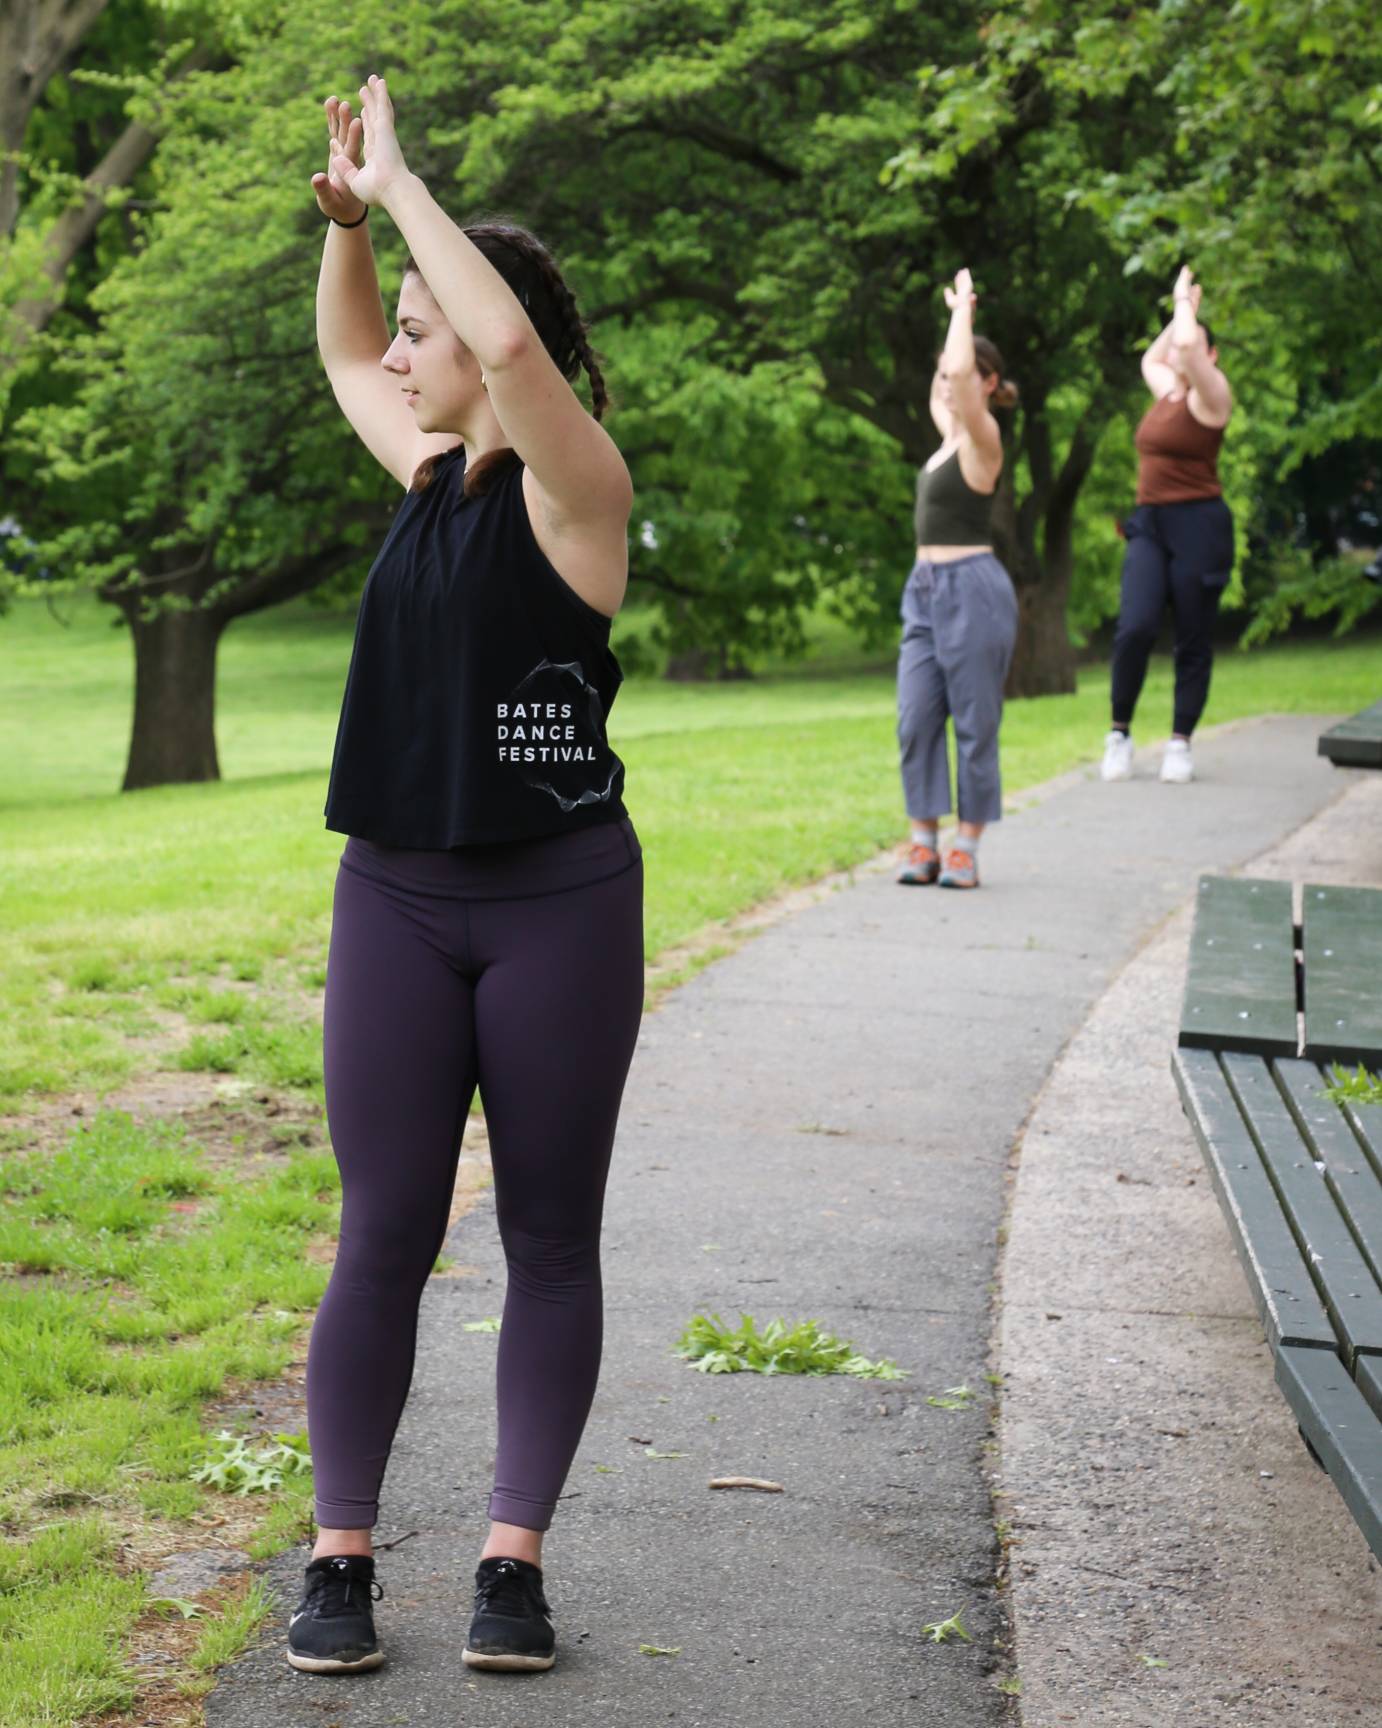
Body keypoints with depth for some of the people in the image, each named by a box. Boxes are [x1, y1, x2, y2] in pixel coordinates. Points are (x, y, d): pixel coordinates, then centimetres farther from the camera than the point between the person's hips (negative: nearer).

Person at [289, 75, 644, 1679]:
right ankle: (340, 1558, 9)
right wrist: (347, 214, 11)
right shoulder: (433, 469, 10)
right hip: (396, 895, 6)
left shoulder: (575, 482, -9)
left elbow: (512, 339, -29)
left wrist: (401, 182, -16)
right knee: (382, 1237, 4)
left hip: (559, 900, -6)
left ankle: (515, 1557, 11)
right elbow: (344, 353, 28)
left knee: (549, 1239, 4)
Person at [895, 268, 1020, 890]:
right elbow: (943, 383, 33)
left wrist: (963, 312, -11)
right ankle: (924, 843, 8)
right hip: (926, 588, 9)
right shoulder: (950, 434, 14)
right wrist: (958, 314, 30)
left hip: (972, 589, -9)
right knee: (916, 720, 3)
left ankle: (966, 849, 2)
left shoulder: (981, 437, -9)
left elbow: (963, 370, -25)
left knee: (974, 723, -2)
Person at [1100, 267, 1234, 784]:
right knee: (1136, 628, -13)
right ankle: (1120, 733, -4)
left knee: (1193, 640, -2)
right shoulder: (1168, 391, 16)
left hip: (1198, 526, -6)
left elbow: (1188, 344, -24)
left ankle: (1180, 744, 6)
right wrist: (1180, 310, 33)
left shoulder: (1211, 394, -4)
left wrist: (1186, 303, -5)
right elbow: (1151, 358, 41)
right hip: (1149, 526, 6)